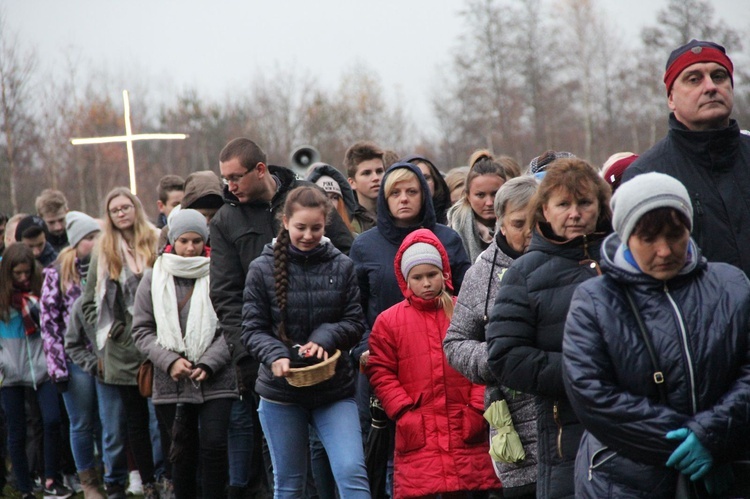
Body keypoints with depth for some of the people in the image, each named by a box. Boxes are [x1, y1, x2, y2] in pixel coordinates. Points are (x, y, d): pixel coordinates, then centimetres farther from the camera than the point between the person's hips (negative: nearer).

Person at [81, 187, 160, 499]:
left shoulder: (158, 243, 3)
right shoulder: (103, 252, 9)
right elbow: (89, 303, 12)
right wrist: (113, 330, 1)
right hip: (123, 351, 2)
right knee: (135, 421, 6)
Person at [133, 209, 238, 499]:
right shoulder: (154, 279, 6)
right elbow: (141, 330, 6)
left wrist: (208, 364, -12)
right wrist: (169, 361, -8)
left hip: (216, 381, -2)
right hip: (171, 385, 2)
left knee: (214, 445, -11)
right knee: (182, 453, 7)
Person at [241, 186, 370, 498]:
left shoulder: (341, 267, 0)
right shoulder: (263, 269, -2)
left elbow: (355, 322, 2)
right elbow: (252, 329, -2)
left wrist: (325, 338, -19)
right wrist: (275, 356, -22)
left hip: (334, 390, 0)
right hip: (281, 391, 0)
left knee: (352, 473, -13)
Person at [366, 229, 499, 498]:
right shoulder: (388, 321, 5)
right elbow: (381, 373, 3)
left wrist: (477, 409, -4)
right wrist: (404, 413, -7)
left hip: (463, 433, 1)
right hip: (418, 436, -1)